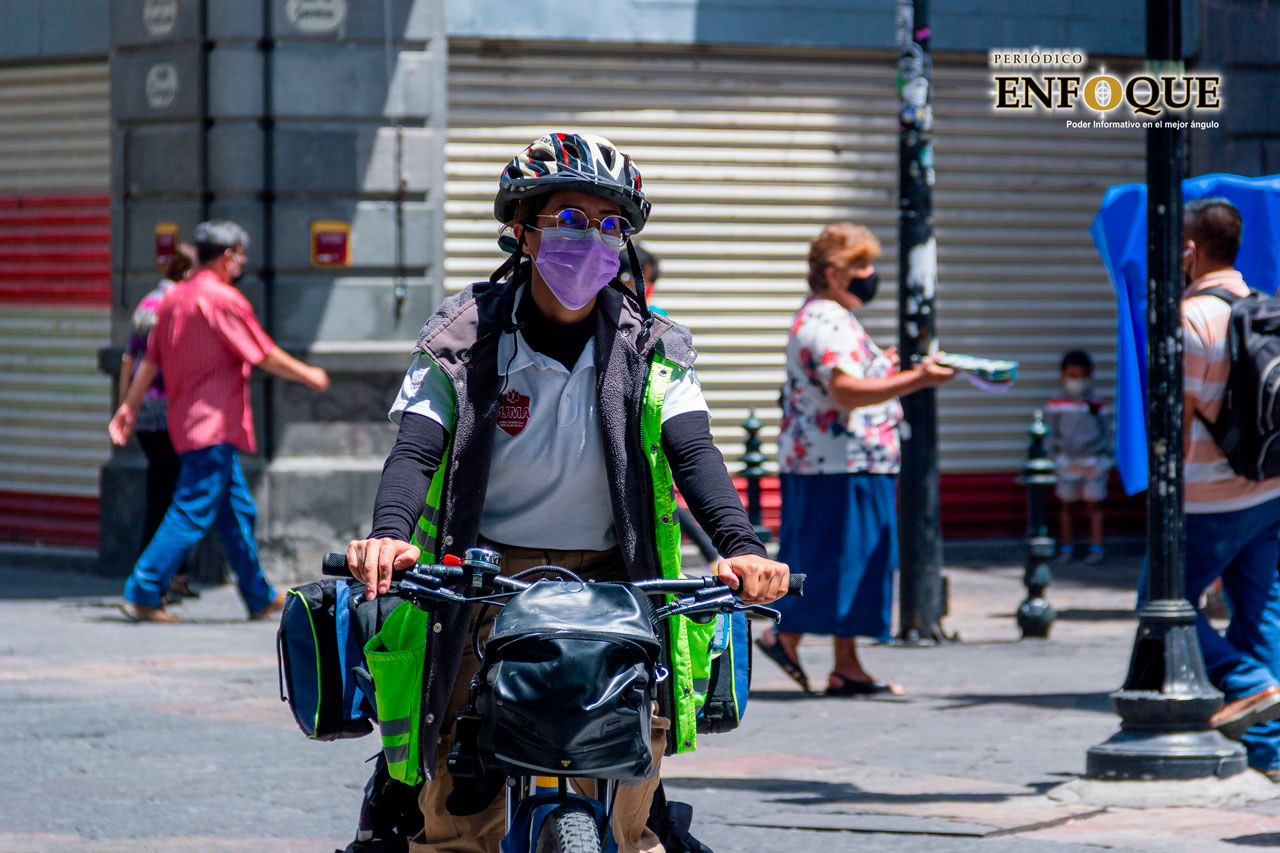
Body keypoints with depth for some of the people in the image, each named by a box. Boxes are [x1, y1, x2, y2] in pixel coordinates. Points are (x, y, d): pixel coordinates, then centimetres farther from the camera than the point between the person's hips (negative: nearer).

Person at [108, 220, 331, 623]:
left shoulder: (174, 299, 12)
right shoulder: (224, 300, -13)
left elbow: (150, 360, 14)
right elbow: (265, 356, -9)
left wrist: (129, 407, 18)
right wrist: (309, 375, 5)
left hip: (185, 420, 10)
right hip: (214, 424, -10)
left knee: (237, 510, 15)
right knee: (193, 512, -9)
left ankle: (260, 597, 22)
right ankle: (142, 593, -12)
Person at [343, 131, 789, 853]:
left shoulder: (651, 346, 3)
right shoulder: (464, 339, -1)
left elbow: (693, 453, -9)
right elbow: (417, 449, -12)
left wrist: (741, 545, -28)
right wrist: (390, 534, -34)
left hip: (611, 573, 2)